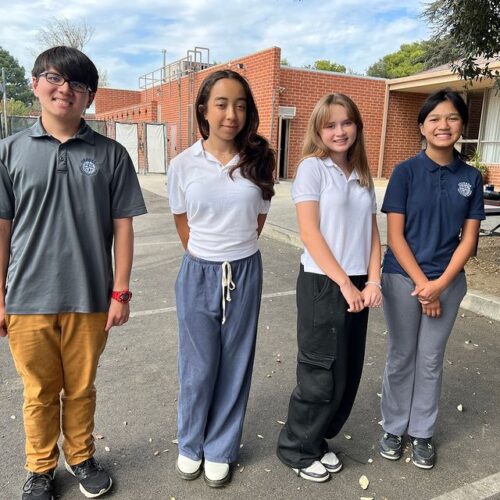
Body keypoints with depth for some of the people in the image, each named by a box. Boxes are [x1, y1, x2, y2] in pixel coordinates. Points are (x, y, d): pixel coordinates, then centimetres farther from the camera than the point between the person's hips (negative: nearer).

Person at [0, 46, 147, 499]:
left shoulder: (110, 154, -1)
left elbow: (122, 226, -1)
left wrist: (120, 292, -3)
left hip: (90, 299, 0)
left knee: (81, 388, 17)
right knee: (39, 392, 16)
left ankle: (81, 457, 40)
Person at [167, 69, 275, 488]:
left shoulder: (258, 162, -3)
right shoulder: (183, 165, -6)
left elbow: (259, 219, 6)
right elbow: (182, 222, 6)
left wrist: (235, 253, 6)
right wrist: (206, 257, 8)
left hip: (245, 274, 1)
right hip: (198, 273, -1)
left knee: (234, 365, 11)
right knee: (198, 366, 11)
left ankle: (220, 449, 32)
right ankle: (190, 444, 36)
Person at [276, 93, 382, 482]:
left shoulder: (362, 174, 11)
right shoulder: (312, 167, -8)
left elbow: (372, 232, 10)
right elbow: (310, 234, -14)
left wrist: (373, 281, -3)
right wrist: (344, 284, -15)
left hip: (357, 286, 6)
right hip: (323, 284, -6)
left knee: (348, 373, 13)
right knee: (323, 375, 2)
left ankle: (318, 441, 33)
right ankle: (297, 449, 25)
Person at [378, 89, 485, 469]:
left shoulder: (471, 177, 1)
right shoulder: (406, 171, -7)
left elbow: (468, 238, 1)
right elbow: (394, 235, -8)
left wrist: (440, 284, -11)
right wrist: (421, 283, -12)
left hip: (448, 282, 2)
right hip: (403, 278, -2)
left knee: (431, 360, 12)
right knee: (401, 357, 10)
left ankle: (422, 432, 30)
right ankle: (394, 427, 29)